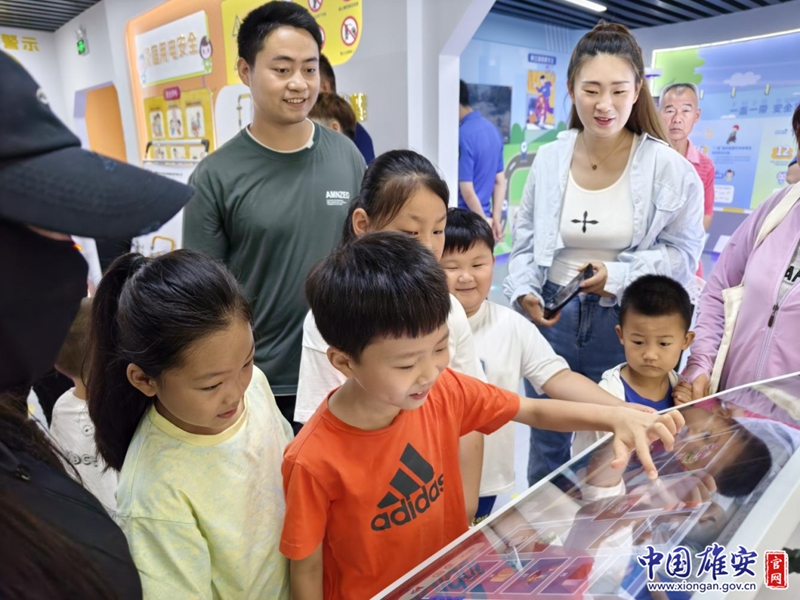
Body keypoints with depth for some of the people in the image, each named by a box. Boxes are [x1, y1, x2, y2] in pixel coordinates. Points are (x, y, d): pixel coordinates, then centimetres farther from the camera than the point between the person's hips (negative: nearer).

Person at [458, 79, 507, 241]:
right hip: (483, 220, 8)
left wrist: (484, 220, -6)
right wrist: (496, 218, 9)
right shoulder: (492, 129, 8)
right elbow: (500, 181, 9)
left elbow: (467, 190, -18)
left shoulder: (463, 135, -17)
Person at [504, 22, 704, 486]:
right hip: (552, 316, 3)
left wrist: (618, 277, -19)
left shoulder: (669, 167, -9)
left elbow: (683, 254, -4)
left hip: (627, 324, -2)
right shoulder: (549, 158, -1)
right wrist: (524, 291, -9)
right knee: (547, 444, 20)